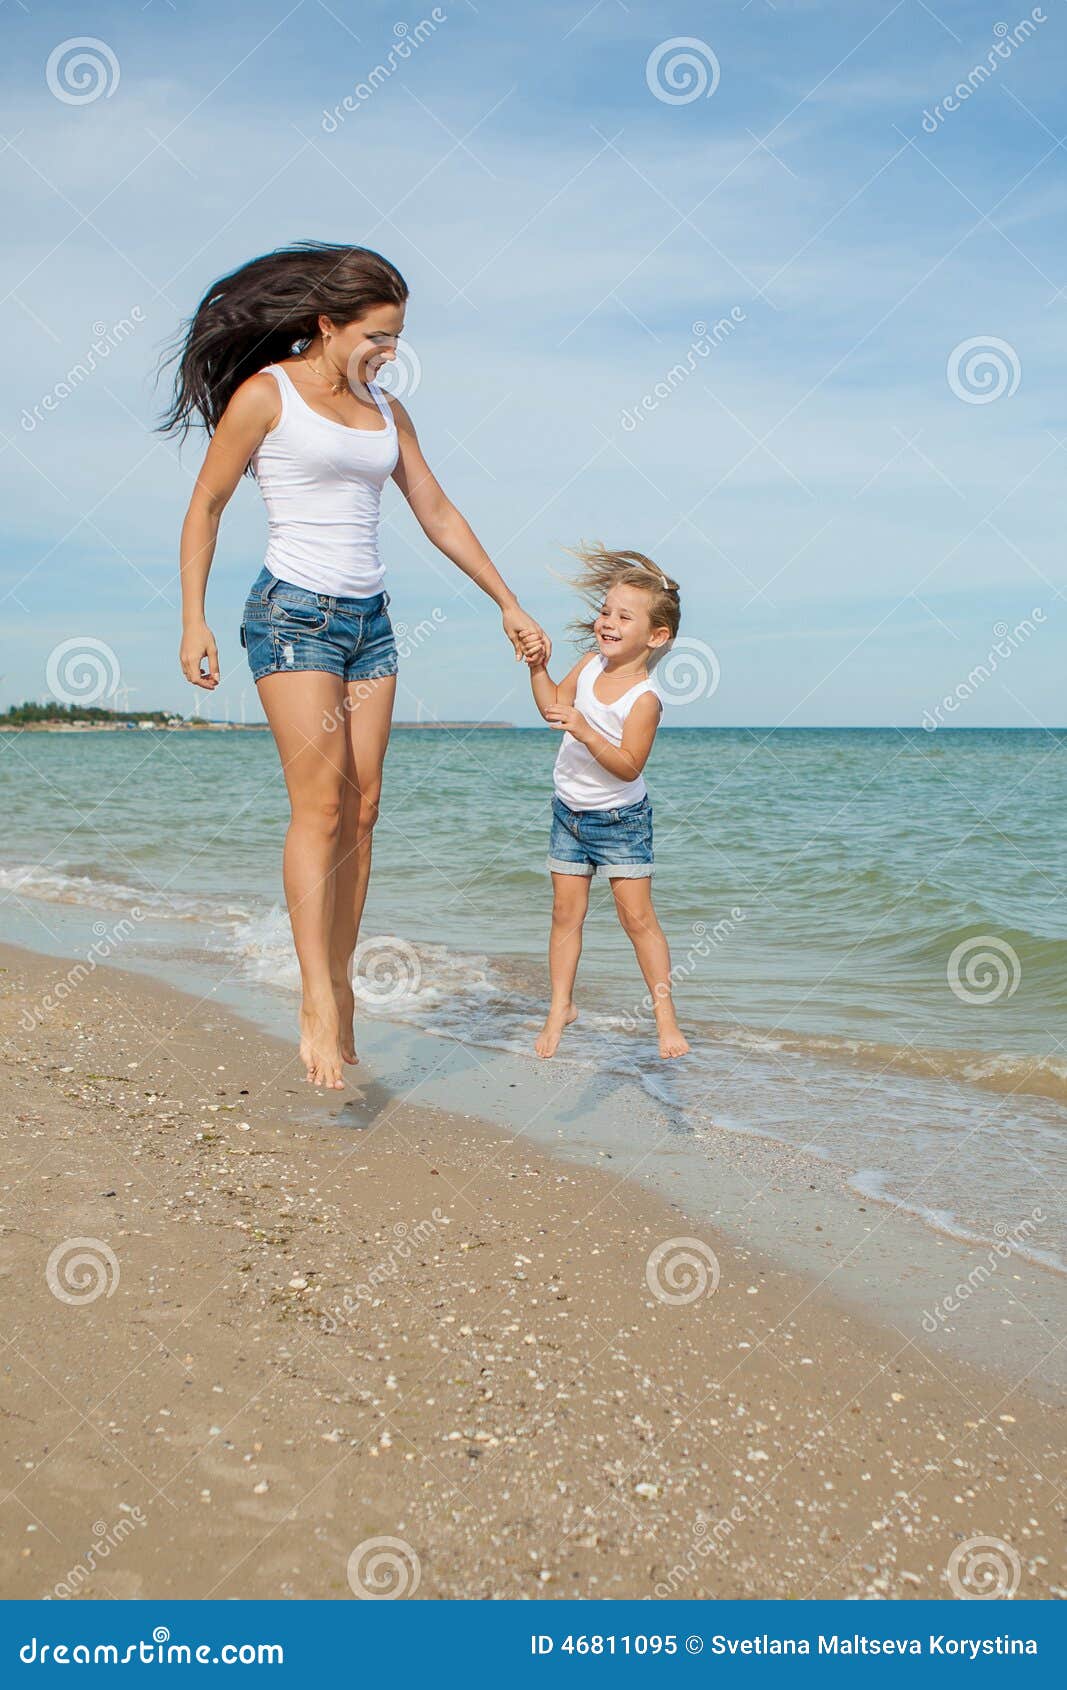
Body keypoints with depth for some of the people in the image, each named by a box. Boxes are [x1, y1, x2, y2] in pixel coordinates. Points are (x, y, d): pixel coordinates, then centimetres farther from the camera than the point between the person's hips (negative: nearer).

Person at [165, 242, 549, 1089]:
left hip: (369, 619, 6)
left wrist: (509, 604, 17)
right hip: (294, 612, -6)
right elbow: (206, 507, 0)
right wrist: (194, 621, -6)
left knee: (362, 809, 2)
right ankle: (319, 1004, -12)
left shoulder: (386, 410, 13)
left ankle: (342, 989, 8)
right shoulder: (265, 394, -4)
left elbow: (438, 513, 18)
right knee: (320, 802, -14)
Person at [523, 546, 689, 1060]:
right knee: (566, 912, 9)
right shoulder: (591, 664, -2)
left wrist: (585, 731, -36)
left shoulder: (643, 698, -22)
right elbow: (554, 705, 14)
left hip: (619, 819, -6)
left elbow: (629, 766, -27)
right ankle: (560, 1005, 19)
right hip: (569, 811, 6)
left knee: (637, 916, -4)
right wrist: (539, 668, -1)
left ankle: (664, 1012, 6)